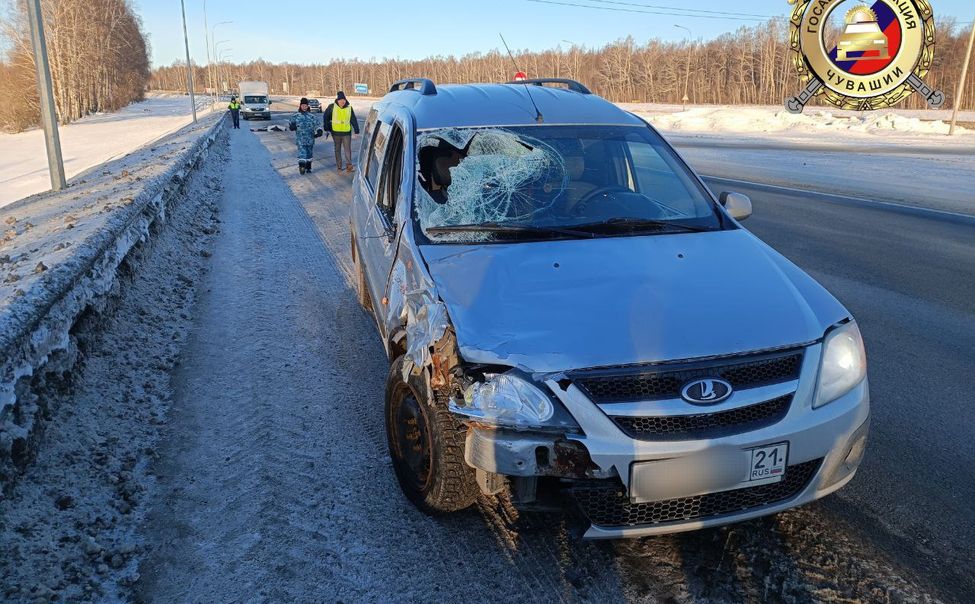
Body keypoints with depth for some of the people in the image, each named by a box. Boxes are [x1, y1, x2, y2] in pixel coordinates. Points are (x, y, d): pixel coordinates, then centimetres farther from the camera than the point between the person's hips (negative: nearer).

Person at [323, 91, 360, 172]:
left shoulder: (349, 108, -2)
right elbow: (325, 117, 6)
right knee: (337, 149, 10)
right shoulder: (332, 107, -4)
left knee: (348, 149, -5)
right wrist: (326, 128, 5)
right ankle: (339, 166, 19)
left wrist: (356, 130, -2)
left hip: (347, 132, 0)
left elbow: (354, 120, 1)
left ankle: (349, 165, -2)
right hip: (336, 132, 0)